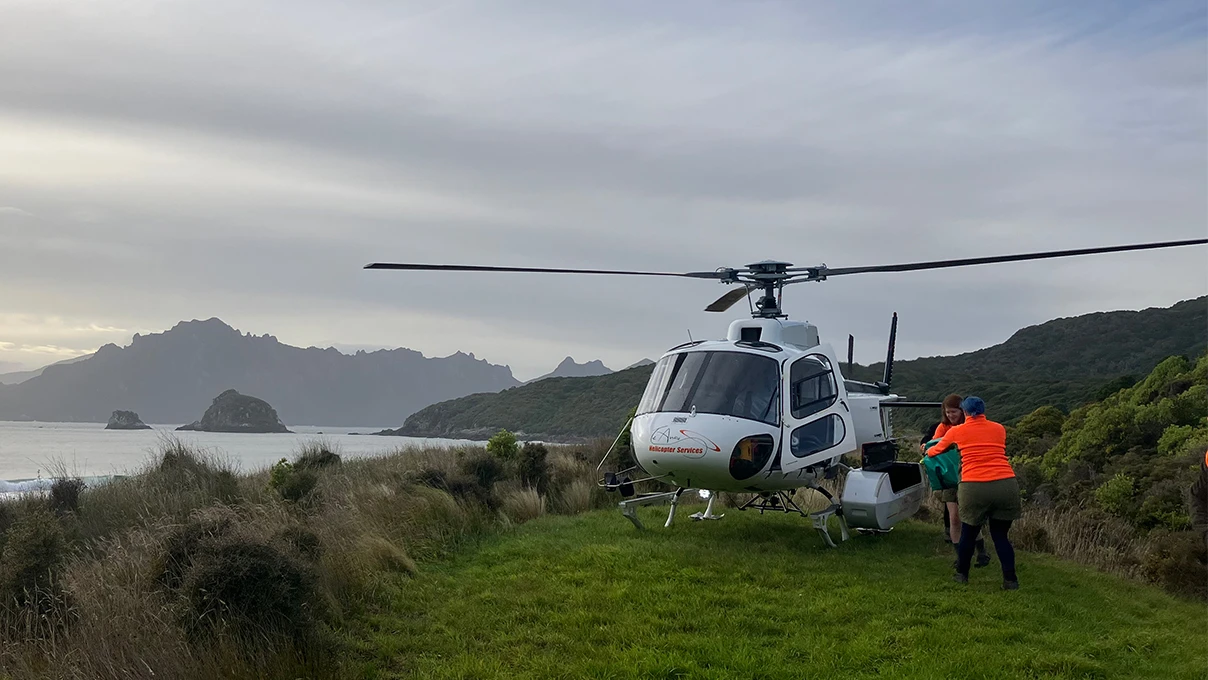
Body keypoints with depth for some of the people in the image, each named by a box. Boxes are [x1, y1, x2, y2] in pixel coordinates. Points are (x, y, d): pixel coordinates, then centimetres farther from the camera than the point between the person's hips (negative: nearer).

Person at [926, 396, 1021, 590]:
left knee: (969, 534, 16)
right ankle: (1010, 580, 8)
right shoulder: (999, 429, 15)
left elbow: (937, 450, 27)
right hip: (1005, 484, 2)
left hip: (974, 487, -1)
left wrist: (928, 451, 50)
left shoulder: (957, 431, 10)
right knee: (1001, 535, 13)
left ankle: (962, 574, 30)